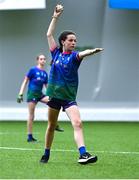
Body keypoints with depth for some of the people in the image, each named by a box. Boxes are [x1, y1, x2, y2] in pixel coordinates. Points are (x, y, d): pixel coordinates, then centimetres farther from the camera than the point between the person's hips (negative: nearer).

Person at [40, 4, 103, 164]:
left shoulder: (74, 56, -3)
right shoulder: (56, 53, 4)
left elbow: (83, 53, -27)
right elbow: (49, 34, 6)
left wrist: (92, 51, -49)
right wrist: (55, 17, 5)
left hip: (69, 97, -2)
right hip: (54, 95, 2)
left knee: (77, 123, -20)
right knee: (51, 126, 12)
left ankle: (83, 154, -30)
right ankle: (46, 154, 27)